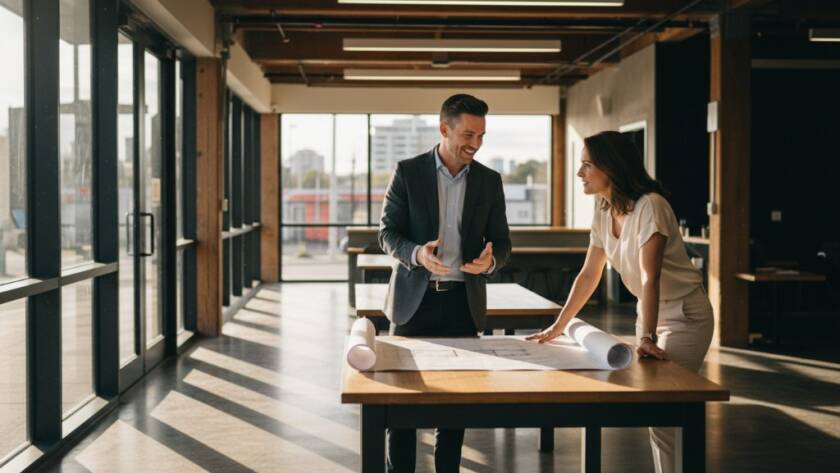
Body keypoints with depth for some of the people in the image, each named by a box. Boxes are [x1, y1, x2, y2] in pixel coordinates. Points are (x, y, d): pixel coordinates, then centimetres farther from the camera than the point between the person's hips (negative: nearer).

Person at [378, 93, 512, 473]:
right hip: (414, 299, -2)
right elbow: (387, 232, -2)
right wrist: (416, 254, -23)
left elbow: (501, 241, 6)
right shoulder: (408, 172, -3)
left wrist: (490, 260, -17)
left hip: (462, 302, 2)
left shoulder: (489, 181, 4)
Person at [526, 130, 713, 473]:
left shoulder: (649, 206, -24)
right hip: (650, 312, 8)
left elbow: (650, 278, -33)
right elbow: (589, 274, 4)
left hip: (684, 315, -8)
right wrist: (558, 326, 3)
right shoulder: (604, 210, -1)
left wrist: (647, 338, -41)